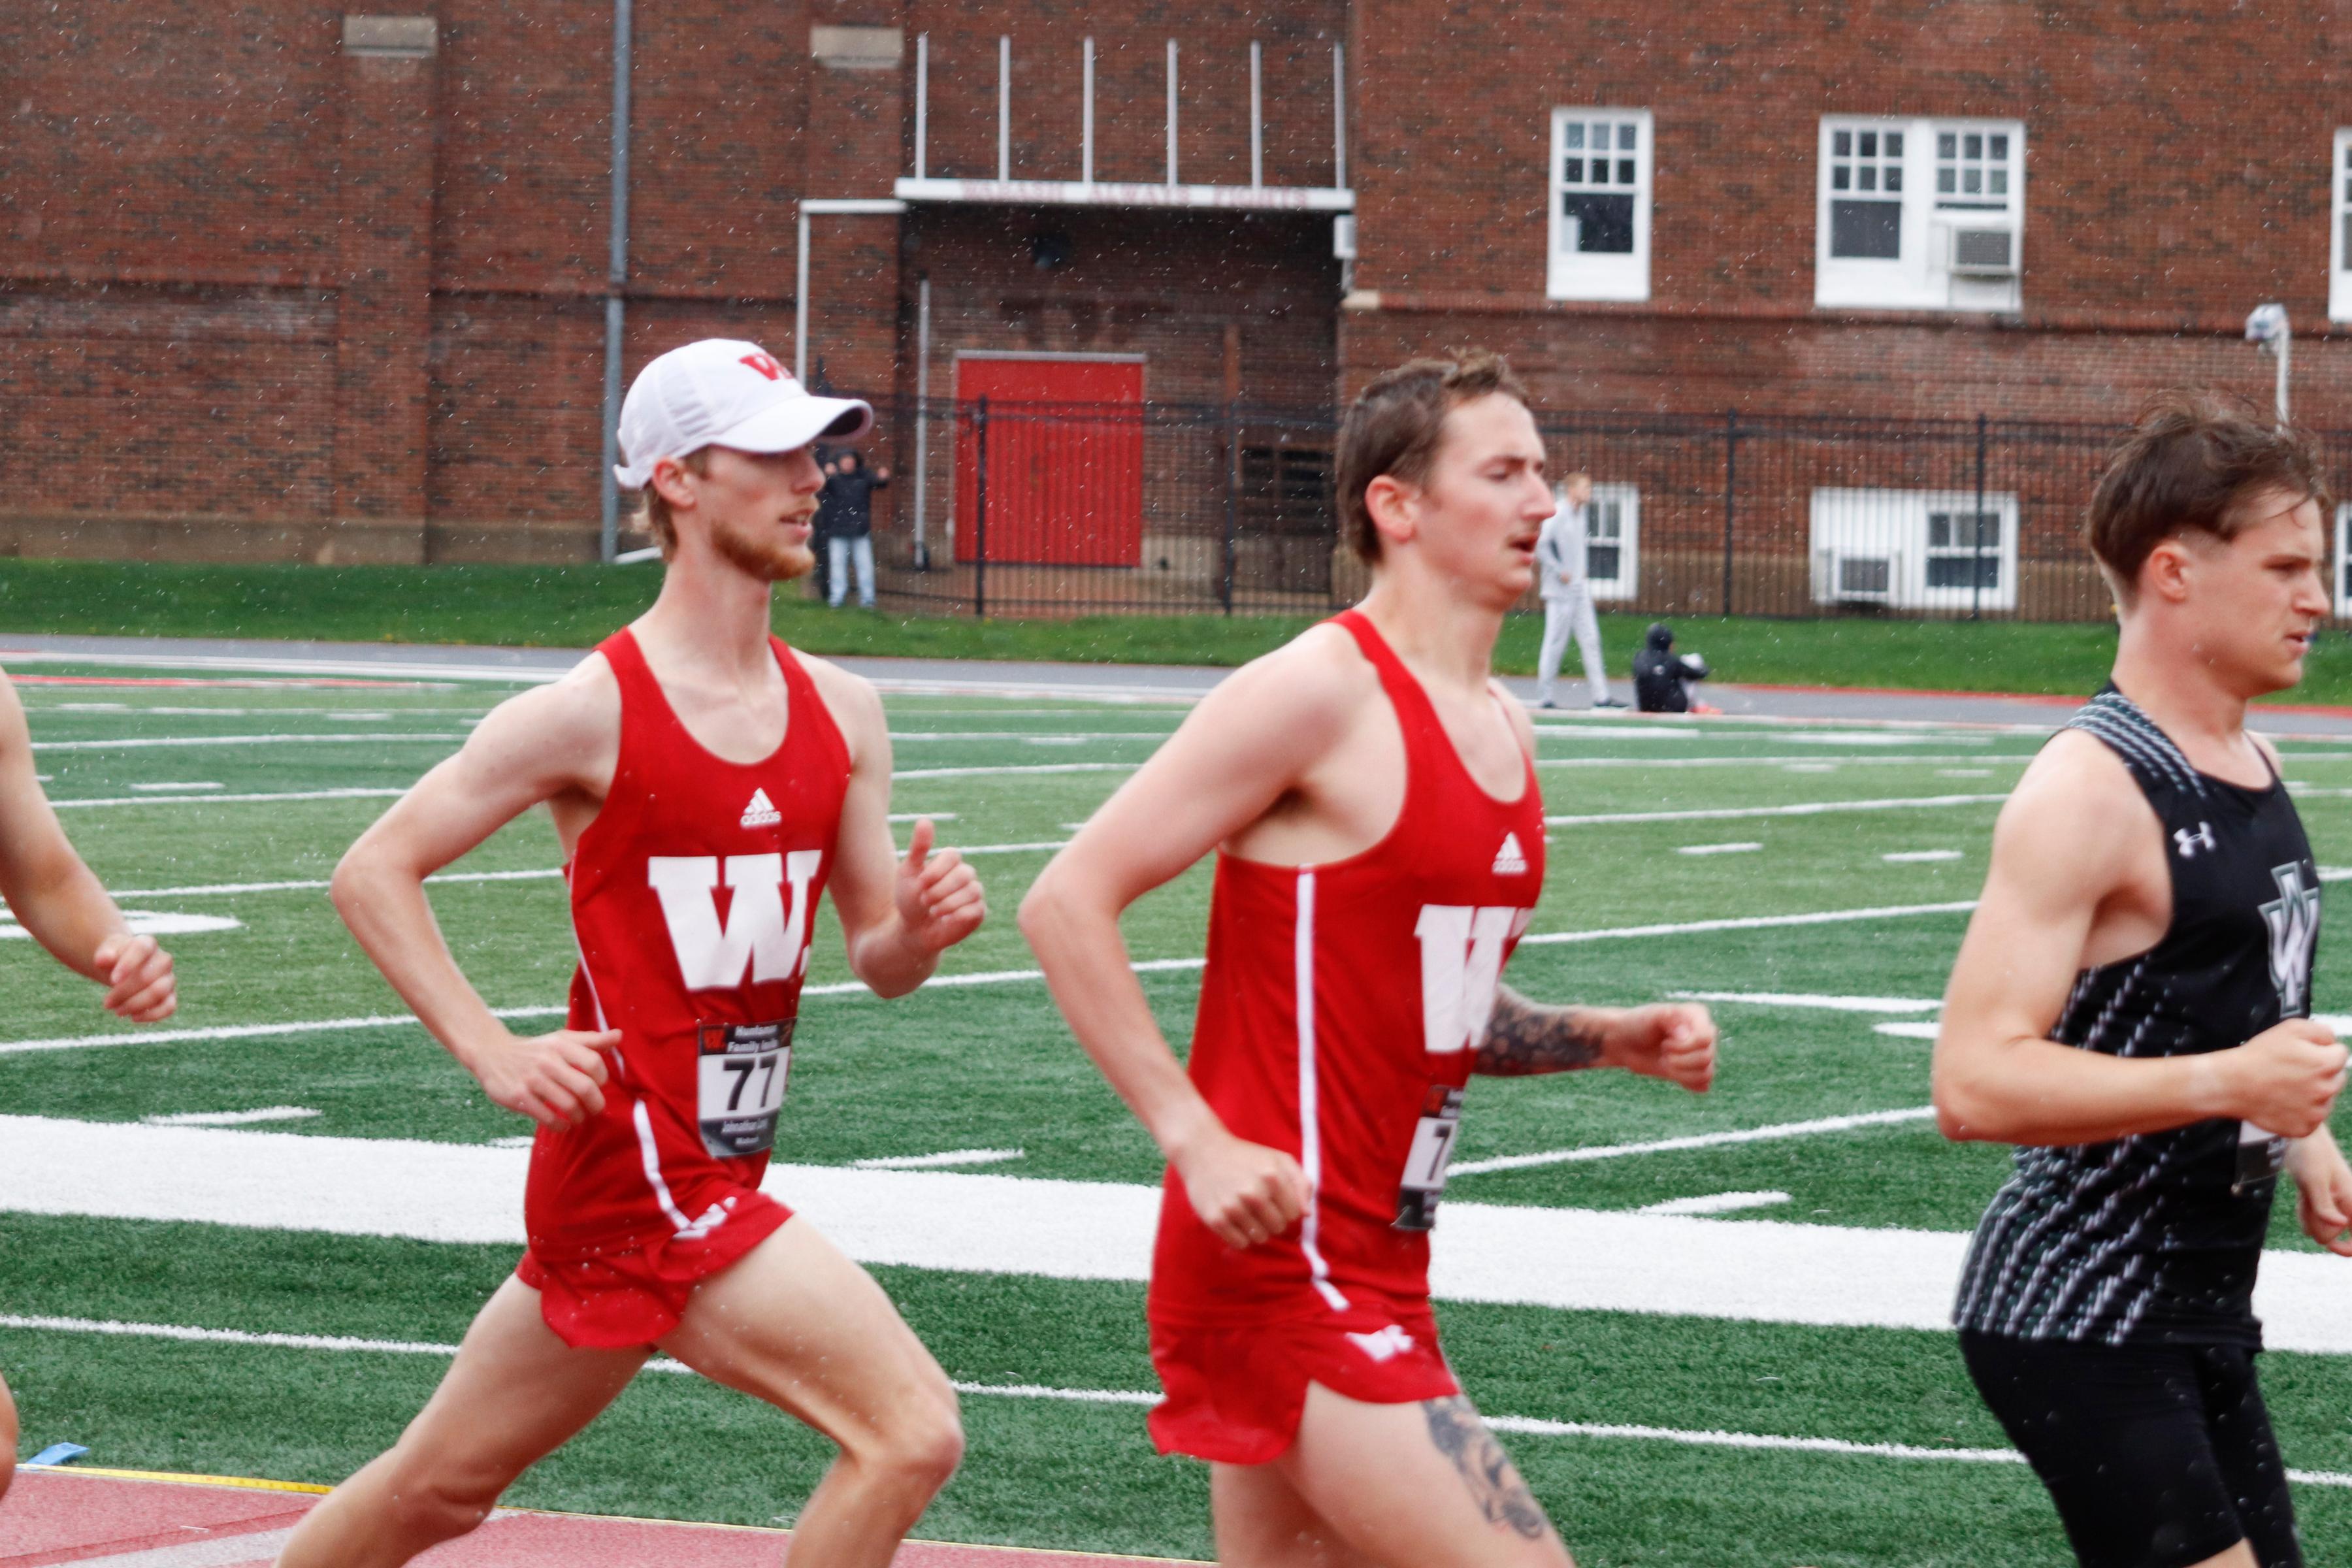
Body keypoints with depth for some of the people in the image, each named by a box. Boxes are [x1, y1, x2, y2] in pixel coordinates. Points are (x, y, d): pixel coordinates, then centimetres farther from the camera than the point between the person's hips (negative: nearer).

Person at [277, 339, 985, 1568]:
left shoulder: (841, 712, 9)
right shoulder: (594, 713, -12)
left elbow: (875, 961, 14)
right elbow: (372, 873, -7)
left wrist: (918, 931, -9)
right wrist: (497, 1055, -16)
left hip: (714, 1174, 8)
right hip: (644, 1173, -8)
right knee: (912, 1431, -16)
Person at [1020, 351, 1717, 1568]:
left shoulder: (1506, 735, 15)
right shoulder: (1319, 693, -12)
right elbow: (1066, 904, -15)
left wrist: (1614, 1041, 9)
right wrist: (1198, 1141, -20)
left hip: (1375, 1270, 9)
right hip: (1282, 1260, -9)